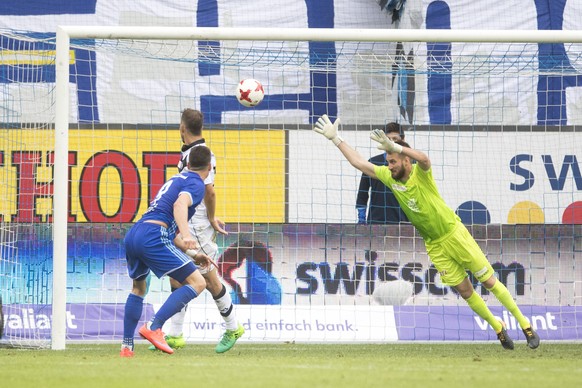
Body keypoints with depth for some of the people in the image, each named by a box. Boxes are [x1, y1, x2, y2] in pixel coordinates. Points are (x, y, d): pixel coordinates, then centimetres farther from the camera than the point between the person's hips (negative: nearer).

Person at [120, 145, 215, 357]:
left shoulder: (177, 179, 30)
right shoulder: (196, 184, 4)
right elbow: (180, 205, -19)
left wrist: (192, 255, 38)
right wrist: (186, 236, -33)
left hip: (133, 234, 9)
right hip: (153, 237, -9)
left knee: (138, 288, 31)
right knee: (197, 282, -8)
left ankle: (126, 346, 29)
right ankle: (153, 327, -20)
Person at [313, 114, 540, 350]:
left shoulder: (420, 173, -19)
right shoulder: (389, 178, -2)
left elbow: (423, 158, -44)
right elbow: (360, 163, 5)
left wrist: (393, 146, -57)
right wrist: (336, 139, 1)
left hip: (455, 234, -5)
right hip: (435, 246, 5)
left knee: (489, 281, -1)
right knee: (464, 291, 5)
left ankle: (525, 325, 7)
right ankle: (498, 329, 20)